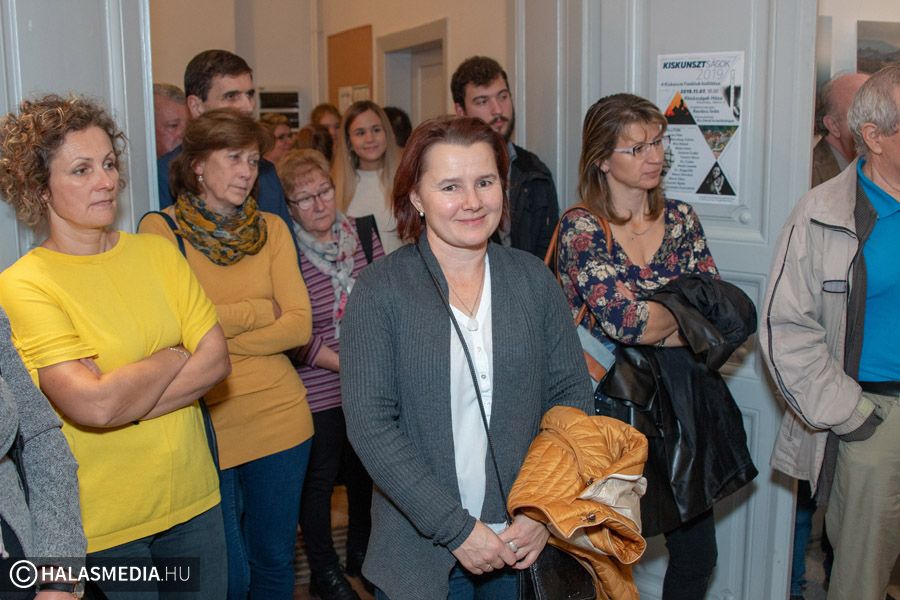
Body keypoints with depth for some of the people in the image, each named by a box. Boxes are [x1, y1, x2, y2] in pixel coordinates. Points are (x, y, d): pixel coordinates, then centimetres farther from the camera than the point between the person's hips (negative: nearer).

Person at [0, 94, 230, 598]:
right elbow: (92, 404, -23)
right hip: (102, 525, -5)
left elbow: (217, 361, -5)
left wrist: (125, 403, -17)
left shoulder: (157, 254, 3)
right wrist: (173, 357, -9)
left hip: (194, 498, 5)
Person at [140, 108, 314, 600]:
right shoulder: (159, 229, -5)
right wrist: (260, 310, -8)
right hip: (204, 422, -3)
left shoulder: (271, 229, 4)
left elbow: (299, 326, -5)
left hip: (279, 414, 3)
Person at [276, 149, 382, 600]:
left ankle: (361, 550, 40)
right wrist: (342, 362, -15)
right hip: (317, 389, -4)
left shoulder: (363, 234, 0)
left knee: (364, 469, 18)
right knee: (319, 478, 9)